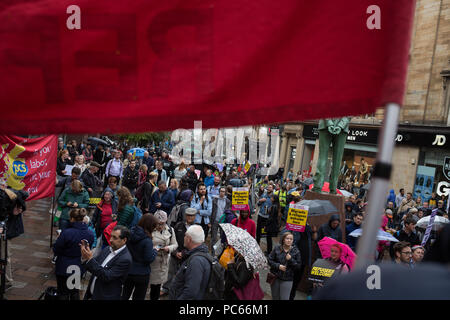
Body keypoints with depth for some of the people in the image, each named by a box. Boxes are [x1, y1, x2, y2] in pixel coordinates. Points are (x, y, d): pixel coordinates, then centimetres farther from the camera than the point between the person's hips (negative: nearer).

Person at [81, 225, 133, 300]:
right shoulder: (107, 249, 1)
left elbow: (106, 277, -24)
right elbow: (93, 269, 6)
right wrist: (85, 258, -13)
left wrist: (90, 259, -26)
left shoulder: (125, 259, -21)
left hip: (106, 297, -6)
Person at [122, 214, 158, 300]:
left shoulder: (130, 233, -7)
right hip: (142, 274, -5)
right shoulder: (147, 240, -25)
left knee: (125, 295, 23)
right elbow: (149, 259, -22)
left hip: (128, 271, 5)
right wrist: (154, 251, -5)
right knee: (139, 297, 15)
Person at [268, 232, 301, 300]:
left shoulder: (296, 251, -3)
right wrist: (278, 266, -15)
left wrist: (290, 259, -18)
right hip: (275, 277, 1)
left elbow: (298, 266, -3)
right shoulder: (277, 249, -4)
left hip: (287, 279, -1)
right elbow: (269, 260, -1)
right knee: (275, 298, 15)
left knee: (284, 298, 0)